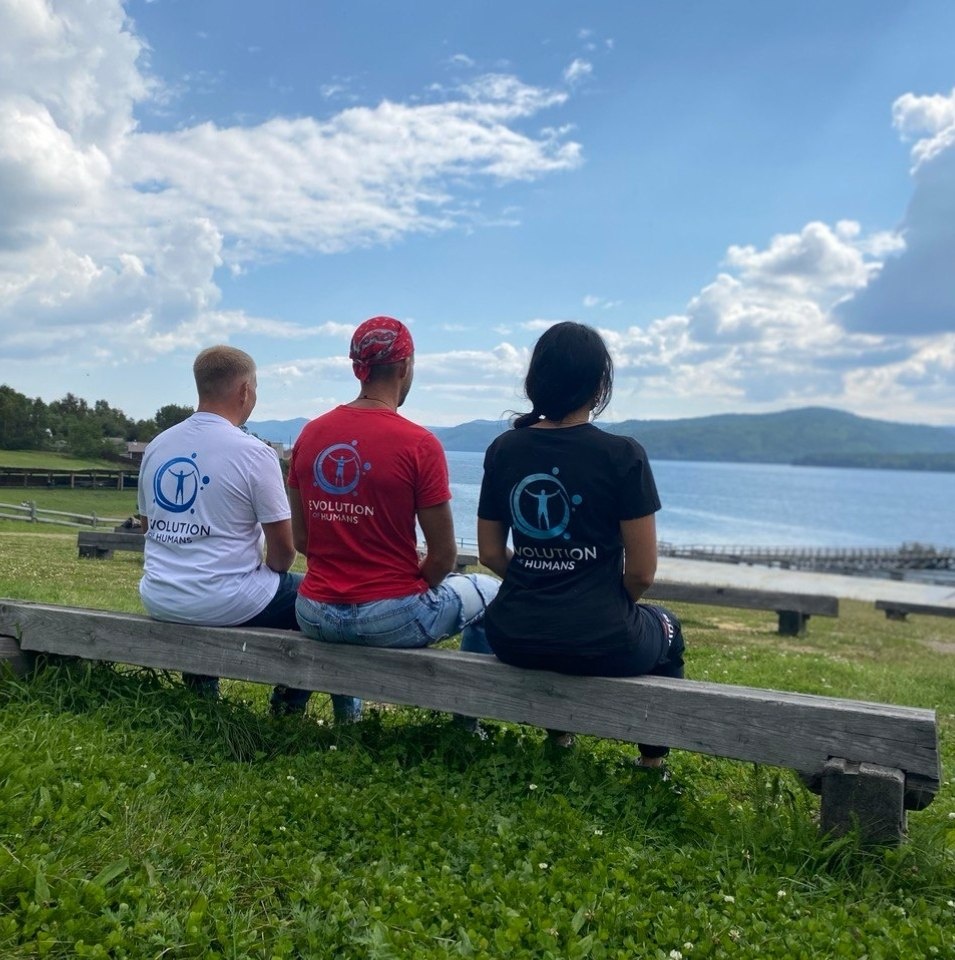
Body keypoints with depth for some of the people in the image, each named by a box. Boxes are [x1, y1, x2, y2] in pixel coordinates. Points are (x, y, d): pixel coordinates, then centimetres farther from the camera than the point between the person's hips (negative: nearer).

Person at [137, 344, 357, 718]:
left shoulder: (156, 446, 5)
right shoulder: (254, 453, -14)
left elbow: (147, 524, 17)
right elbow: (284, 546, -10)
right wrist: (271, 573, 11)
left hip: (158, 601, 7)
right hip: (227, 603, -6)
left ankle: (200, 692, 38)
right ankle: (287, 712, 18)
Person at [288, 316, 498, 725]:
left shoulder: (310, 435, 0)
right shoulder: (419, 444, -16)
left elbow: (300, 539, 7)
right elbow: (443, 554, -11)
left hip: (315, 618, 5)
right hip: (391, 620, -5)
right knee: (489, 591, 22)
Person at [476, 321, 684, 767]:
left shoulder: (503, 450, -1)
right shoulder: (622, 454, -13)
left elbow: (490, 553, 5)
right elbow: (642, 572, -10)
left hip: (515, 638, 4)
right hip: (599, 644, -3)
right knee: (666, 628, 31)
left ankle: (558, 737, 48)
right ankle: (652, 759, 37)